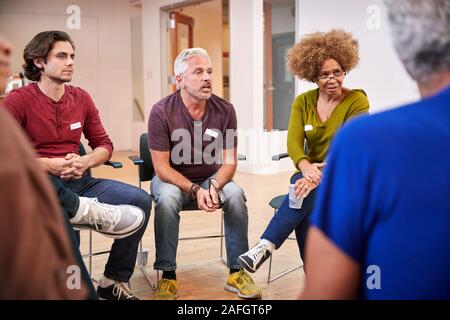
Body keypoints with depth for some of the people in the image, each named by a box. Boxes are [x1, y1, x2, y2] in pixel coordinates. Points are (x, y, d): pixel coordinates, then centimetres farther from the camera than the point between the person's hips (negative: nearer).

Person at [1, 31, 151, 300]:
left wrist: (85, 162, -7)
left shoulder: (81, 98, 11)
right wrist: (48, 165, -18)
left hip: (78, 181, 6)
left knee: (141, 200, -12)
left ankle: (113, 282, -2)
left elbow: (104, 144, 14)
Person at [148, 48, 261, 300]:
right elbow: (162, 166, -16)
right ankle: (168, 276, -21)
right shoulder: (162, 112, -16)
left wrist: (214, 186, -29)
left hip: (213, 178, 2)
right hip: (172, 178, -2)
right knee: (167, 198, -34)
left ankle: (237, 272, -13)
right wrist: (194, 190, -29)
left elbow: (229, 162, -8)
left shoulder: (225, 110, -10)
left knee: (236, 194, -27)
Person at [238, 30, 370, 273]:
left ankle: (266, 246, -33)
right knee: (302, 190, -33)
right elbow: (293, 143, -9)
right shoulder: (303, 102, 3)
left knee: (304, 192, -34)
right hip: (313, 172, 3)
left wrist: (323, 175, -36)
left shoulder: (357, 100, -8)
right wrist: (306, 167, -33)